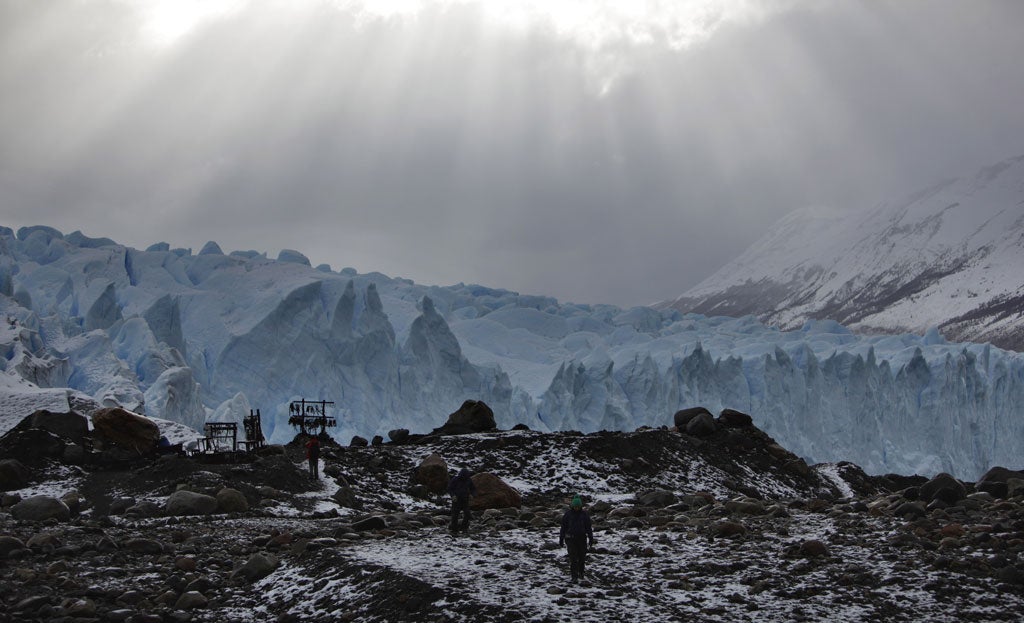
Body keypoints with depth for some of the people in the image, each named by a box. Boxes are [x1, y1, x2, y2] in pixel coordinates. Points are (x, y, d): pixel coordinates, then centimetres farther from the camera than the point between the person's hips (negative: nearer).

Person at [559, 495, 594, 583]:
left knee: (582, 557, 10)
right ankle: (574, 577, -5)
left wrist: (591, 539, 1)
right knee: (573, 558, -8)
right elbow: (563, 527, 0)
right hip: (571, 539, -2)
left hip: (582, 538, 2)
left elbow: (588, 527, 2)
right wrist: (561, 539, 2)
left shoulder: (584, 514, -2)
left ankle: (581, 572, 36)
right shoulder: (568, 514, -5)